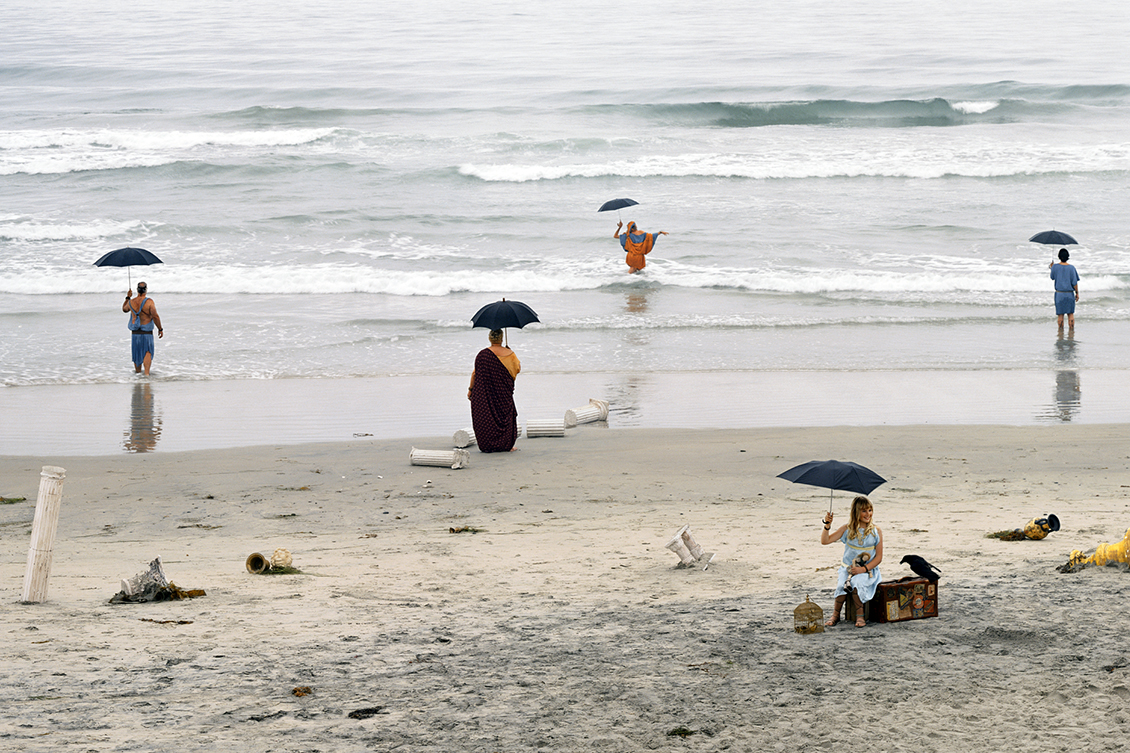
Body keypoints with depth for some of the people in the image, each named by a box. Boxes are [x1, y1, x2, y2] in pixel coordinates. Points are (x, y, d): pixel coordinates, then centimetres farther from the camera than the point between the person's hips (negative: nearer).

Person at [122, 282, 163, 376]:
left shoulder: (131, 302, -1)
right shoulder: (149, 302, -15)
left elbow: (124, 309, 22)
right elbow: (155, 317, -18)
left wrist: (128, 298, 33)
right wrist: (160, 329, -8)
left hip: (135, 332, 3)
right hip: (147, 332, -3)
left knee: (136, 352, 19)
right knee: (147, 352, 5)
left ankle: (138, 371, 32)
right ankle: (147, 372, -10)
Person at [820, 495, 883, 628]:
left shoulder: (876, 532, 4)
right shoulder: (847, 529, 6)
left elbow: (878, 557, 1)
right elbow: (825, 541, 1)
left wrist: (864, 569, -14)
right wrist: (827, 525, -16)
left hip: (868, 570, -1)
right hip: (847, 568, 1)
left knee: (856, 581, -34)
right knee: (842, 583, -31)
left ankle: (860, 615, -24)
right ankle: (835, 615, -19)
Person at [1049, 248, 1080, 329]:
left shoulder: (1055, 267, -7)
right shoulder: (1071, 268, -7)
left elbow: (1052, 277, 12)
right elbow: (1074, 282, -6)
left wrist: (1051, 268, 28)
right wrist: (1077, 293, 4)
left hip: (1059, 293, 0)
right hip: (1069, 293, 0)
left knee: (1060, 314, 5)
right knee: (1070, 314, 6)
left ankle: (1061, 330, 6)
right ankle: (1071, 329, 3)